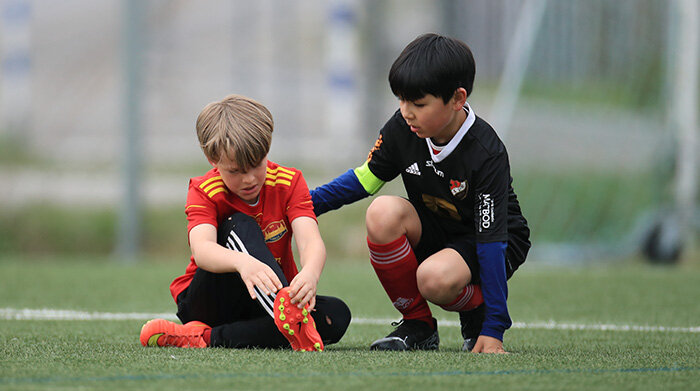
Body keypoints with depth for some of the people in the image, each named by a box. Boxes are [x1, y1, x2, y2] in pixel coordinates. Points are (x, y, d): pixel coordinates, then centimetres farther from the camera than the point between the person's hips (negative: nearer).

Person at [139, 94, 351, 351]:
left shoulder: (289, 183, -6)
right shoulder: (204, 192, -13)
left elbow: (310, 241, -24)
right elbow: (202, 249, -34)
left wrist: (310, 273, -49)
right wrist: (242, 262, -58)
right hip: (204, 303, -3)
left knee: (337, 315, -27)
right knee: (239, 225, -29)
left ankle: (206, 338, -33)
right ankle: (294, 324, -55)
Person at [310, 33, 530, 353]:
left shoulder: (487, 155, -27)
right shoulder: (402, 128, -13)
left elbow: (492, 239, -27)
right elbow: (367, 177, 6)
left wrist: (493, 330, -28)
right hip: (433, 233, 6)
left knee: (435, 278, -38)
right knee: (382, 212, -27)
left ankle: (477, 314, 0)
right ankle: (417, 324, -11)